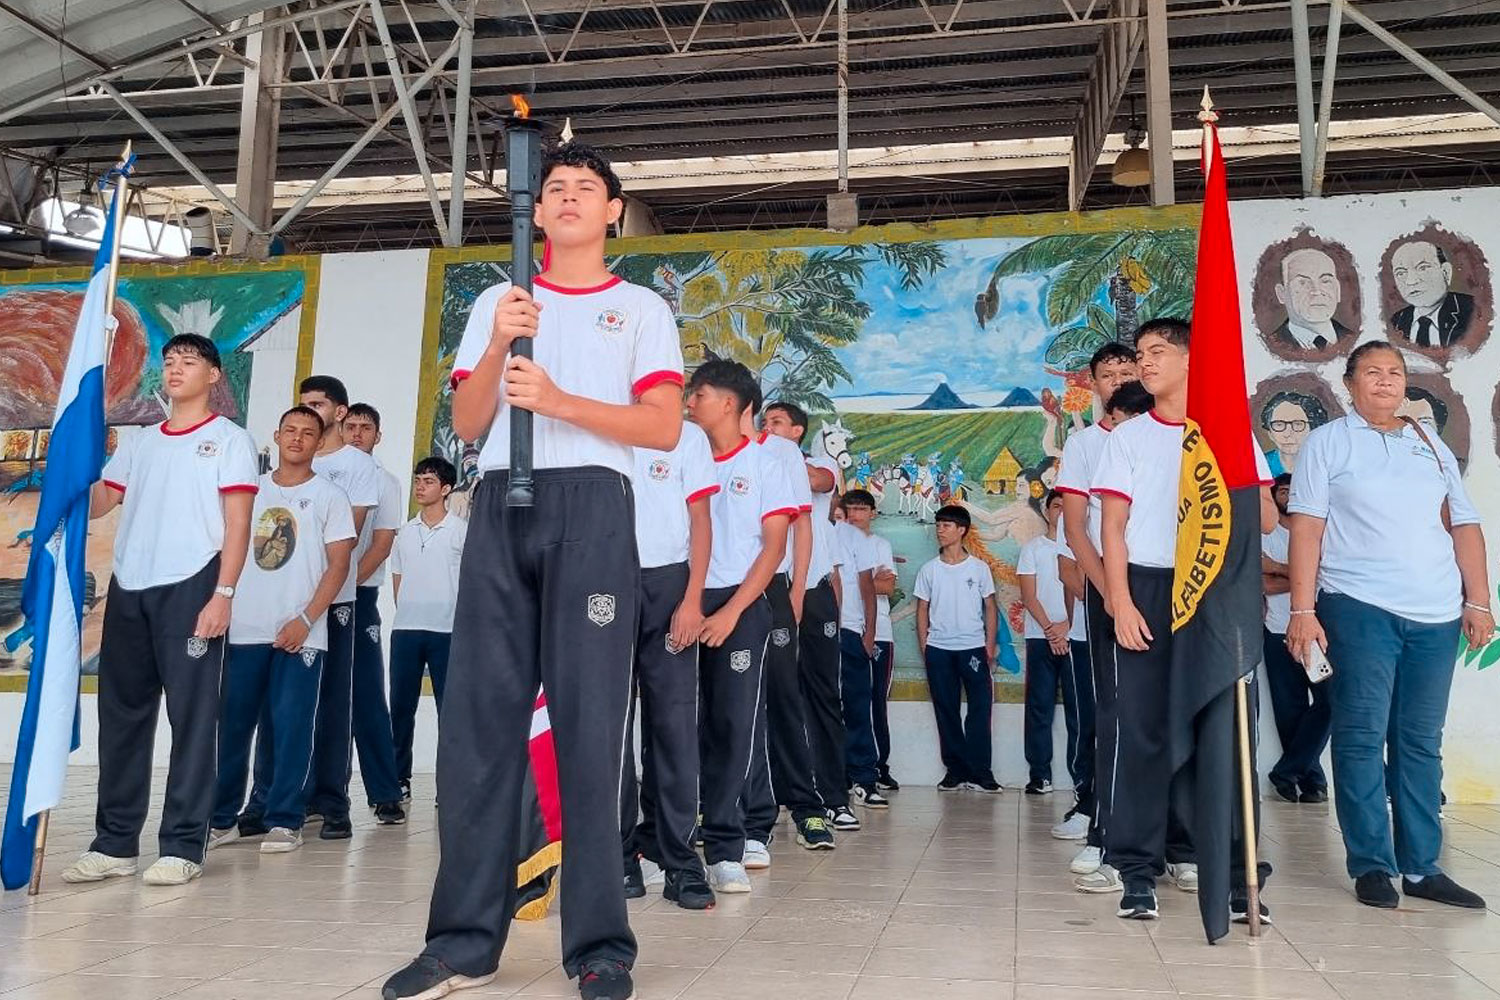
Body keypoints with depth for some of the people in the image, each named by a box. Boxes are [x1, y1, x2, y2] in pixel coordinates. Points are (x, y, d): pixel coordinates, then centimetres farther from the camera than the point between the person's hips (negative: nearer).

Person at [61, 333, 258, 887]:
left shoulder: (229, 439, 5)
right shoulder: (136, 442, 21)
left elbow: (237, 524, -3)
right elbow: (93, 504, 13)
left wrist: (223, 594, -13)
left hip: (190, 587, -5)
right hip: (127, 590, 6)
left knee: (191, 715, -3)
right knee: (120, 714, 8)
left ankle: (183, 847, 2)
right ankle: (114, 842, 17)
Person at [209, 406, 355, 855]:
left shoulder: (329, 496, 4)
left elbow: (338, 565, -2)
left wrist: (305, 620, -11)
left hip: (299, 633, -3)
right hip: (243, 630, 3)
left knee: (290, 726, -3)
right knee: (231, 724, 5)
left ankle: (284, 821, 6)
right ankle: (222, 817, 17)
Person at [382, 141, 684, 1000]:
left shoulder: (641, 308, 13)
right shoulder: (498, 302, 21)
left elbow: (665, 428, 0)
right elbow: (467, 425, 12)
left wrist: (560, 401, -11)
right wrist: (497, 349, -5)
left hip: (593, 509, -3)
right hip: (501, 507, 3)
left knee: (589, 721, -5)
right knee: (478, 717, -1)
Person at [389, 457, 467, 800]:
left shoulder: (461, 530, -1)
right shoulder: (405, 532, 13)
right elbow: (397, 579, 18)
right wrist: (408, 616, 10)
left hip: (447, 631, -4)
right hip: (404, 630, 4)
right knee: (400, 707, 6)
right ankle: (399, 778, 16)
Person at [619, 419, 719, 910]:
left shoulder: (687, 436, 9)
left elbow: (700, 520, 6)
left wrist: (692, 600, -5)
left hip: (667, 583, -1)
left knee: (674, 720, -3)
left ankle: (679, 858, 3)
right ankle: (620, 855, 10)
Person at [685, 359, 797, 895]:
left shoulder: (765, 464, 5)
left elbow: (774, 546, 0)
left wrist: (731, 612, -9)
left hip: (740, 604, -2)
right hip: (684, 601, 2)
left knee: (733, 723, -4)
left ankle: (724, 850, 2)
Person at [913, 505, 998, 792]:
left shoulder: (979, 568, 4)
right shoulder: (929, 569, 6)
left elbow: (990, 607, 7)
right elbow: (922, 609, 9)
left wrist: (990, 646, 0)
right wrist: (923, 647, 2)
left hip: (973, 647, -1)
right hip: (938, 649, 1)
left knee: (980, 708, -5)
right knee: (946, 710, 4)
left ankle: (979, 771, 1)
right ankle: (955, 770, 12)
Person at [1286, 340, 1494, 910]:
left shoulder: (1433, 447, 18)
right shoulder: (1328, 443, 4)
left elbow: (1464, 526, 17)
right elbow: (1307, 527, -3)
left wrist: (1478, 601, 7)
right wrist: (1303, 610, -11)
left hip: (1437, 615, 4)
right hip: (1359, 608, -4)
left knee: (1421, 742, 8)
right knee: (1362, 737, -3)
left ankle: (1421, 867, 15)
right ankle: (1371, 865, 5)